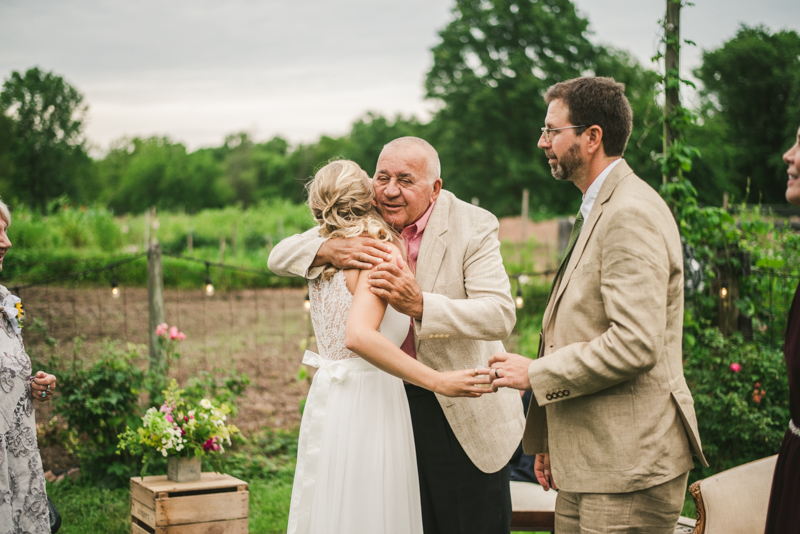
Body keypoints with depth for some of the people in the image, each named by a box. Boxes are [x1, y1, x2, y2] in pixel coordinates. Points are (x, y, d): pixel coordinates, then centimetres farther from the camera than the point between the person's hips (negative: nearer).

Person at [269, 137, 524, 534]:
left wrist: (419, 304, -39)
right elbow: (279, 257, -2)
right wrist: (329, 249, -25)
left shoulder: (474, 227, -13)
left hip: (465, 414, -3)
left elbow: (500, 315, -24)